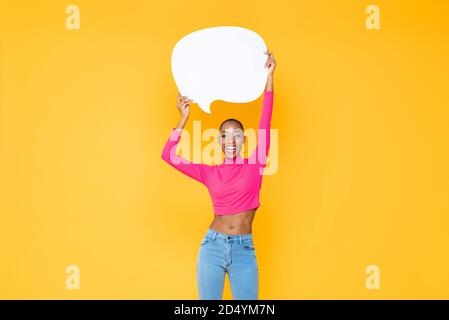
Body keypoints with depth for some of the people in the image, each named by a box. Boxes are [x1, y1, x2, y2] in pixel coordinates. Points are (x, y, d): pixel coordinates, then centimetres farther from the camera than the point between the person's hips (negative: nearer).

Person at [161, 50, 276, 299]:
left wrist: (269, 77, -8)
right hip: (213, 246, 1)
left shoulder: (254, 166, 2)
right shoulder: (210, 173, 4)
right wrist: (184, 119, -2)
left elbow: (265, 124, -5)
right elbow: (168, 155, 0)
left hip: (245, 250, -1)